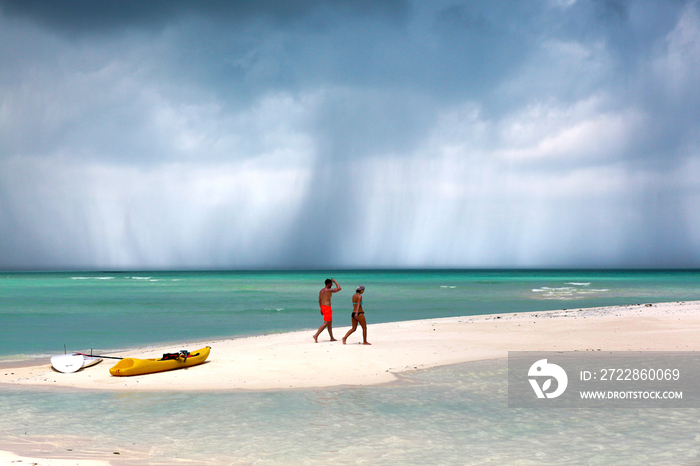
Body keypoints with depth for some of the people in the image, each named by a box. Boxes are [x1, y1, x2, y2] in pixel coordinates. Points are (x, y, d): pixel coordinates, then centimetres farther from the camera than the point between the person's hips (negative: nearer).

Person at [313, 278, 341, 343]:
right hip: (327, 308, -9)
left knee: (330, 323, 16)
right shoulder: (329, 290, -16)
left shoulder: (321, 291, 11)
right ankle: (316, 335, -15)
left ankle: (332, 338, 21)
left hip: (323, 307, 9)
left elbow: (319, 301, 17)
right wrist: (335, 281, 3)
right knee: (326, 324, -8)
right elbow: (339, 288, -10)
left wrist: (321, 309, 24)